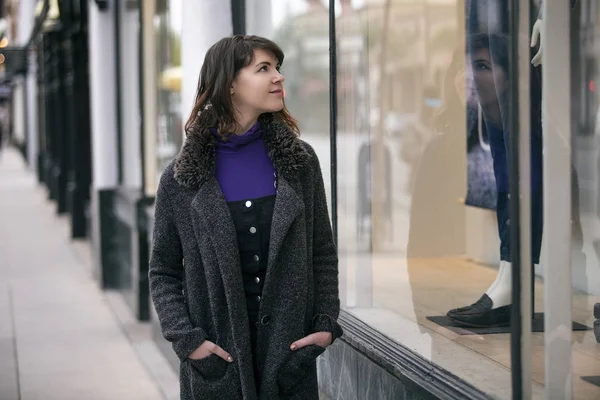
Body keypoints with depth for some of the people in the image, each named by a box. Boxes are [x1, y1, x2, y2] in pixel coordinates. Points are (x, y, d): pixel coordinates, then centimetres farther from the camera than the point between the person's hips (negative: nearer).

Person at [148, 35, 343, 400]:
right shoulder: (182, 178, -2)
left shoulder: (299, 160, 4)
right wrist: (186, 339, -8)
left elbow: (323, 253, 8)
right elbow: (163, 271, 3)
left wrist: (327, 323, -2)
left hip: (290, 353, 2)